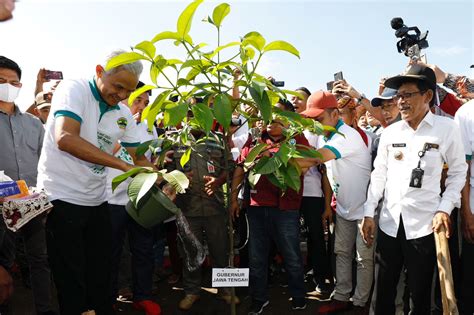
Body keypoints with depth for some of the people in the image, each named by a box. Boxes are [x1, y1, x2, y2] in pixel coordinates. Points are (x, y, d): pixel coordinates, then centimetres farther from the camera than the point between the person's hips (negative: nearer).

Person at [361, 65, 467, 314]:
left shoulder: (447, 128, -4)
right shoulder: (390, 132, 5)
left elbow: (458, 172, 2)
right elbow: (379, 173, 8)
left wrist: (444, 209, -9)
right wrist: (368, 213, 4)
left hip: (424, 224, -3)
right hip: (389, 222, 3)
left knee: (420, 294, 12)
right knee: (382, 294, 11)